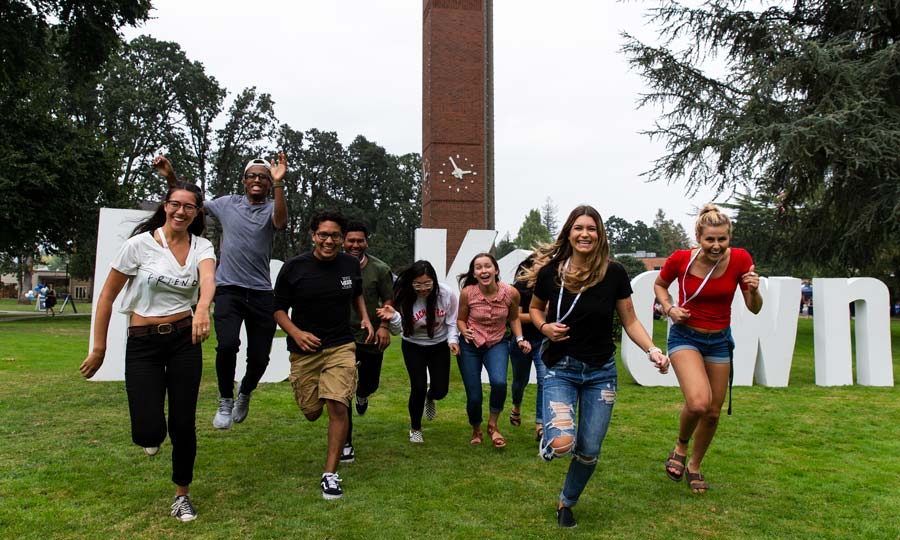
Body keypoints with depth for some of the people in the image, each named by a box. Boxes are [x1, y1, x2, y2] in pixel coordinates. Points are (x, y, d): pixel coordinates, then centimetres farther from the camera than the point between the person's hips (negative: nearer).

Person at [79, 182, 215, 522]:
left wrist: (203, 308, -46)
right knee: (149, 433, -10)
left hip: (184, 340, 2)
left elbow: (208, 279, -24)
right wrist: (99, 348, 1)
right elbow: (107, 295, 0)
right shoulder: (140, 244, -7)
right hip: (142, 344, -2)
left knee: (184, 424, 5)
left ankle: (182, 495, 28)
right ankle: (151, 432, 30)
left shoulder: (201, 246, -1)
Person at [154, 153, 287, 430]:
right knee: (227, 344, -22)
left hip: (261, 293, 0)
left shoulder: (271, 208, 1)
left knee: (259, 358, 1)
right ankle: (225, 401, 3)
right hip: (228, 289, 0)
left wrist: (279, 183, -33)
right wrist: (171, 178, 7)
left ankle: (245, 393, 35)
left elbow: (280, 222, -23)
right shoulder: (227, 203, 8)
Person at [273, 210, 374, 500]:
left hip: (341, 346, 1)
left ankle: (330, 474, 1)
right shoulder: (293, 267, -8)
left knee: (337, 407, -14)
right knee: (312, 413, 10)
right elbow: (279, 309, -2)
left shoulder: (351, 264, 1)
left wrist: (365, 318, 4)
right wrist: (296, 333, -19)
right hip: (304, 349, 0)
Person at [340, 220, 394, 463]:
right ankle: (346, 444, 10)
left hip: (371, 337, 1)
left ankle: (362, 394, 57)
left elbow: (388, 301, 2)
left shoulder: (380, 269, -3)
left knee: (369, 383, 16)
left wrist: (384, 326, -12)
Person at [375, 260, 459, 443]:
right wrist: (393, 317, -39)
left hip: (440, 346, 1)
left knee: (440, 390, -2)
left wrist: (453, 340, -18)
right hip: (413, 346, -1)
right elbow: (398, 330, -20)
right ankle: (415, 428, 16)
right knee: (418, 387, -12)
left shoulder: (446, 294, -21)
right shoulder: (405, 298, -23)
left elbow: (452, 320, -6)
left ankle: (430, 398, 41)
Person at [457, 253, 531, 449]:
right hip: (470, 346, 0)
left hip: (497, 345, 0)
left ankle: (493, 425, 1)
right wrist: (464, 332, -21)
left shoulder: (511, 293, -14)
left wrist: (520, 339, -8)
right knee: (474, 397, 0)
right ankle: (476, 431, 34)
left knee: (499, 382, -28)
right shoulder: (467, 293, -16)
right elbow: (460, 319, 0)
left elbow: (514, 318, 5)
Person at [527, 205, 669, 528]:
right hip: (560, 369, -1)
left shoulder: (614, 273, -8)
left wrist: (652, 351, -16)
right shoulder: (550, 271, -8)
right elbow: (535, 308, 11)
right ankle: (548, 440, 15)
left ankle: (567, 503, 37)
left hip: (601, 372, 1)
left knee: (589, 451, 8)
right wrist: (545, 327, -11)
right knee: (561, 445, -23)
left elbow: (629, 321, 0)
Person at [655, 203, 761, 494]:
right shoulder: (681, 259, -15)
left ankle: (694, 466, 35)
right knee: (698, 402, -26)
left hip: (719, 339, 3)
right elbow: (659, 284, 6)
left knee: (713, 412, 10)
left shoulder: (740, 259, -11)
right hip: (685, 336, -3)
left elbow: (754, 309, -3)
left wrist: (754, 290, -24)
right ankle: (680, 446, 7)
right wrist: (670, 308, -12)